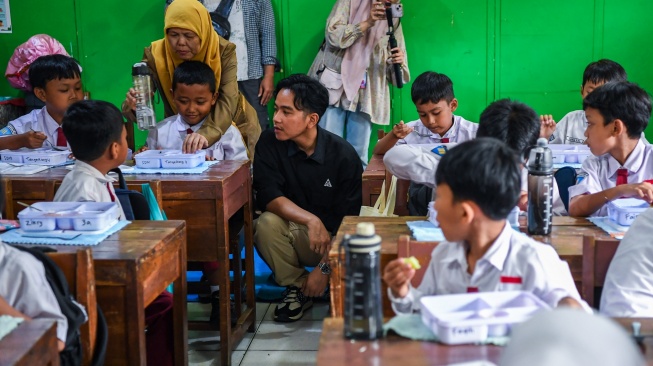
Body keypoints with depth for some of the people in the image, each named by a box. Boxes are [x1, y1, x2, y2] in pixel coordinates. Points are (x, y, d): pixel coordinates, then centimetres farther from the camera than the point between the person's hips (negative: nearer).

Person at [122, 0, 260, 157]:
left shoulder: (224, 51, -23)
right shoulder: (155, 55, -20)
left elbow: (228, 101, -35)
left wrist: (206, 133, -54)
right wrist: (134, 106, -49)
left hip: (230, 125, -1)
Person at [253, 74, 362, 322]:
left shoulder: (343, 155, -15)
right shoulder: (269, 143, -10)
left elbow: (347, 219, -15)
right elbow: (267, 196, -20)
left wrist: (324, 267, -21)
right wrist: (311, 220, -34)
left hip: (333, 238, -1)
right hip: (294, 232, 1)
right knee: (266, 223, -30)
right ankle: (297, 287, -6)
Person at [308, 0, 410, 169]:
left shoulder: (393, 20, 14)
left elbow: (396, 70, 10)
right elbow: (333, 35, -10)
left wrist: (399, 62, -14)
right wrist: (367, 23, -19)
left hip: (366, 93, 3)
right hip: (336, 86, -3)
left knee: (359, 154, 0)